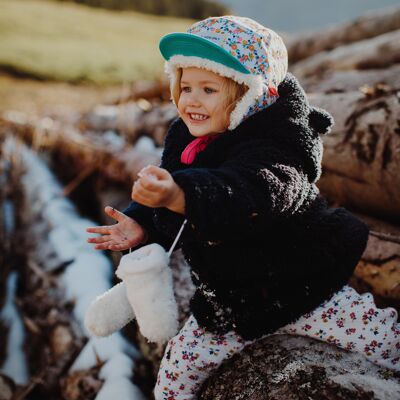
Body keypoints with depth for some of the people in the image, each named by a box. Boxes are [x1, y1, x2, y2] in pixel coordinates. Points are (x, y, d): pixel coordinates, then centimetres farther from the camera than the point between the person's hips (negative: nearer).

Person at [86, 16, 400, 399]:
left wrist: (179, 195, -64)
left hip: (300, 291, -6)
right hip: (228, 305, 6)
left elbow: (253, 193, -49)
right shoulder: (184, 142, -2)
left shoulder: (274, 145, -25)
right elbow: (169, 217, 14)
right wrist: (142, 225, -6)